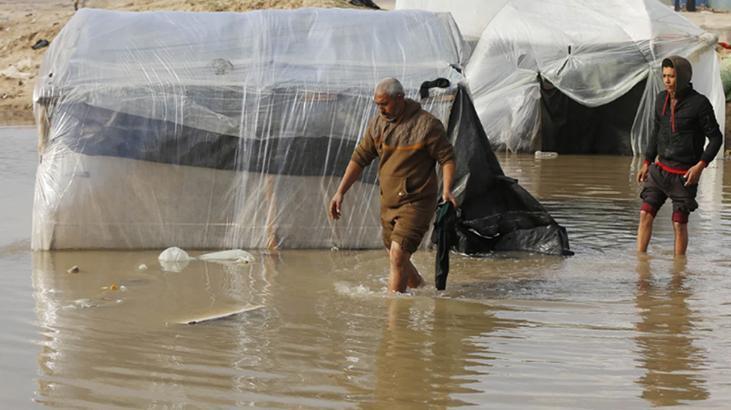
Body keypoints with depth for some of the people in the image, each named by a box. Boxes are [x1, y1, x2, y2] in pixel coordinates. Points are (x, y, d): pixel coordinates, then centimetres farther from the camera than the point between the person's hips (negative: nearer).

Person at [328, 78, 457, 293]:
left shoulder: (427, 124, -13)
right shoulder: (377, 124, 4)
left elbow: (447, 158, -7)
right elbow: (359, 158, 9)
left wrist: (446, 190, -21)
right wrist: (340, 192, 4)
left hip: (416, 202, -7)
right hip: (388, 203, 7)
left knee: (398, 254, -18)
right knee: (397, 258, 15)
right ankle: (421, 288, 40)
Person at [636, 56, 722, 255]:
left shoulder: (699, 103, -12)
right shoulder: (662, 100, 6)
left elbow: (716, 137, -8)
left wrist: (701, 165, -19)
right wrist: (647, 162, 16)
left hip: (684, 174, -5)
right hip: (660, 169, 5)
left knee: (679, 223, 0)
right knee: (645, 214, -2)